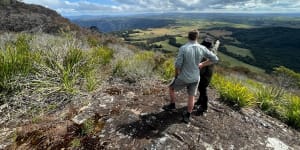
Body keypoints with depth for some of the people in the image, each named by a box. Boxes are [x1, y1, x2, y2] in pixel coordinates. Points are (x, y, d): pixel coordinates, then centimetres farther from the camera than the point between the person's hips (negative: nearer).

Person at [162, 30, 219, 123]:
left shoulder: (183, 48, -20)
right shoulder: (202, 48, -9)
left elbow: (178, 64, -21)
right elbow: (215, 59, -2)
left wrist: (176, 74, -1)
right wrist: (201, 65, 6)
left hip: (183, 78, -4)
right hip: (195, 78, 4)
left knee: (171, 88, 23)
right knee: (191, 96, 19)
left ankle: (172, 105, 37)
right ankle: (187, 116, 30)